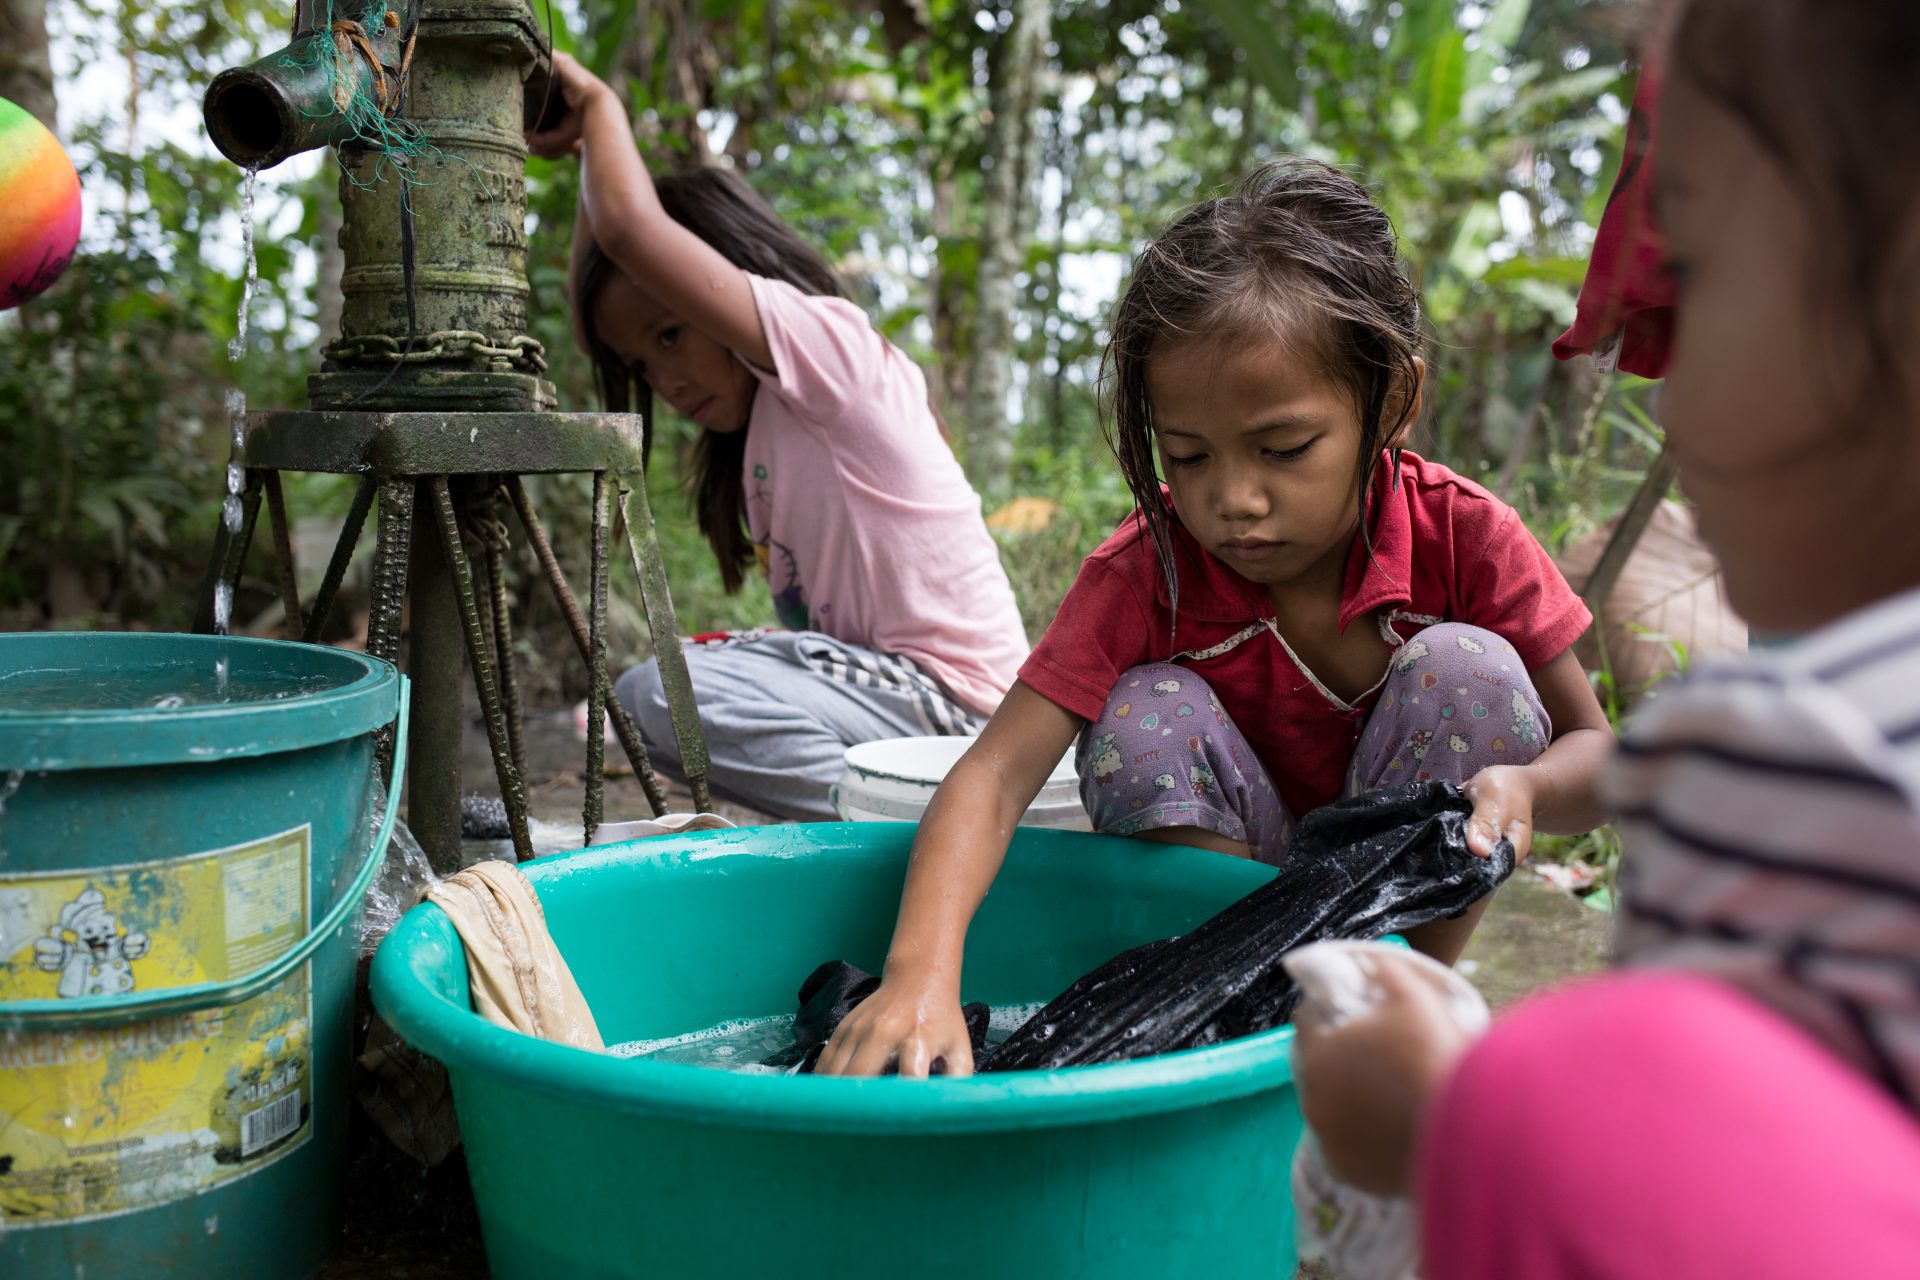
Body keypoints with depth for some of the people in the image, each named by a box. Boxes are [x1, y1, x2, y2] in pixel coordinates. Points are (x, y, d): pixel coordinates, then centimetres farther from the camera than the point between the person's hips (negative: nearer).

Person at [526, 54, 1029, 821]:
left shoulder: (828, 341, -12)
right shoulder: (763, 413, 15)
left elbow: (632, 229, -21)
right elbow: (597, 313, 21)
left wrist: (598, 104, -4)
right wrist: (588, 153, 15)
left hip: (944, 700, -10)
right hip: (876, 676, 10)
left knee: (660, 694, -23)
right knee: (649, 691, 18)